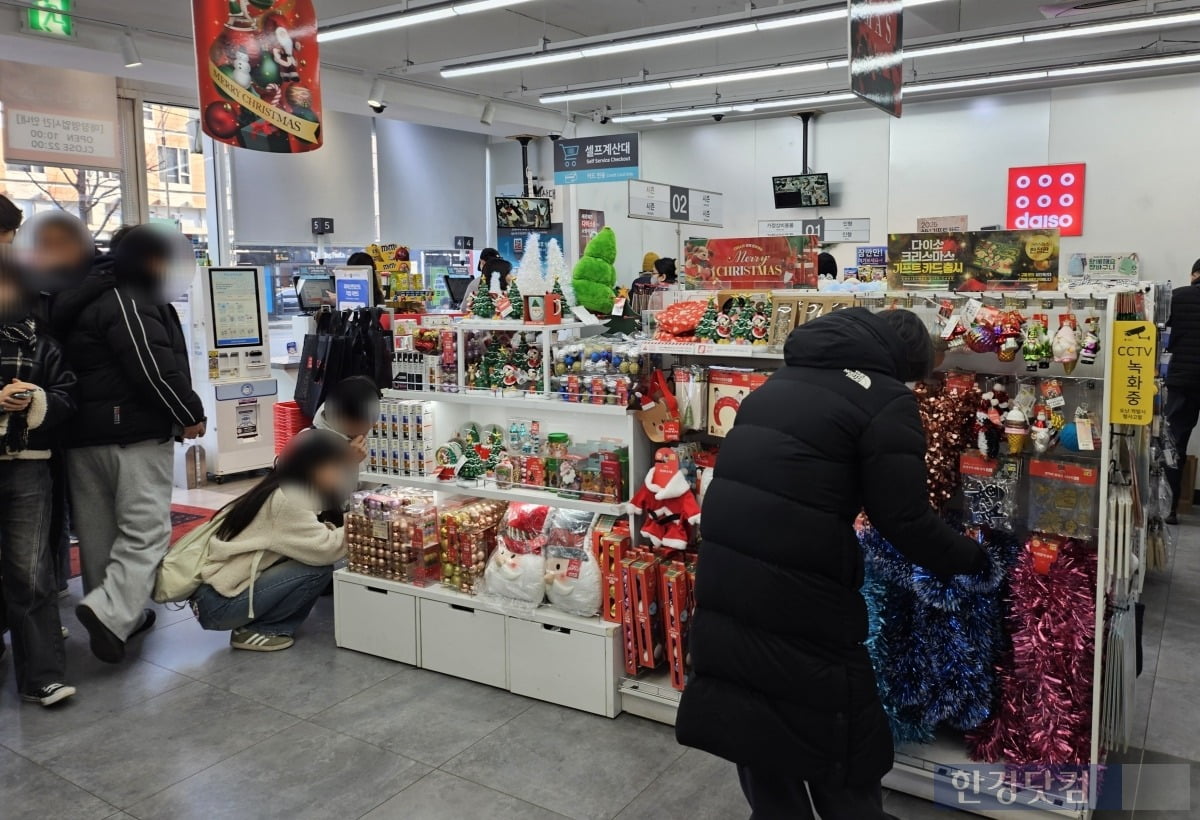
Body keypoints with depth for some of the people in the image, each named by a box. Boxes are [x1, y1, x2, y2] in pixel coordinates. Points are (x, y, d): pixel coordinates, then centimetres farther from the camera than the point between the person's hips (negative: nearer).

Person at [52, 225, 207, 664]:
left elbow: (88, 369, 20)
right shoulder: (128, 302, -11)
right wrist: (190, 413, -9)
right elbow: (154, 368, -19)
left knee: (99, 533, 12)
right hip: (134, 432, -10)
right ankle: (109, 611, -19)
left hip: (82, 434, 10)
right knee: (146, 529, -7)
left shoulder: (83, 302, 20)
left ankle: (121, 614, 21)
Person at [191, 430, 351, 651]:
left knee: (314, 558, 4)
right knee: (319, 567, -16)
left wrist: (328, 532, -5)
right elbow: (323, 550, -24)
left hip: (215, 591, 9)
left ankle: (251, 622, 9)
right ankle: (252, 631, -3)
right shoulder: (285, 500, -19)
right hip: (218, 603, -9)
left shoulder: (280, 491, 10)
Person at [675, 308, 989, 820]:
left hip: (724, 579, 7)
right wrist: (966, 557, 9)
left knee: (758, 734, 21)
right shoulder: (885, 399, -4)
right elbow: (904, 518, -9)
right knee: (839, 749, 13)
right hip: (798, 596, -7)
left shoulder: (782, 382, 18)